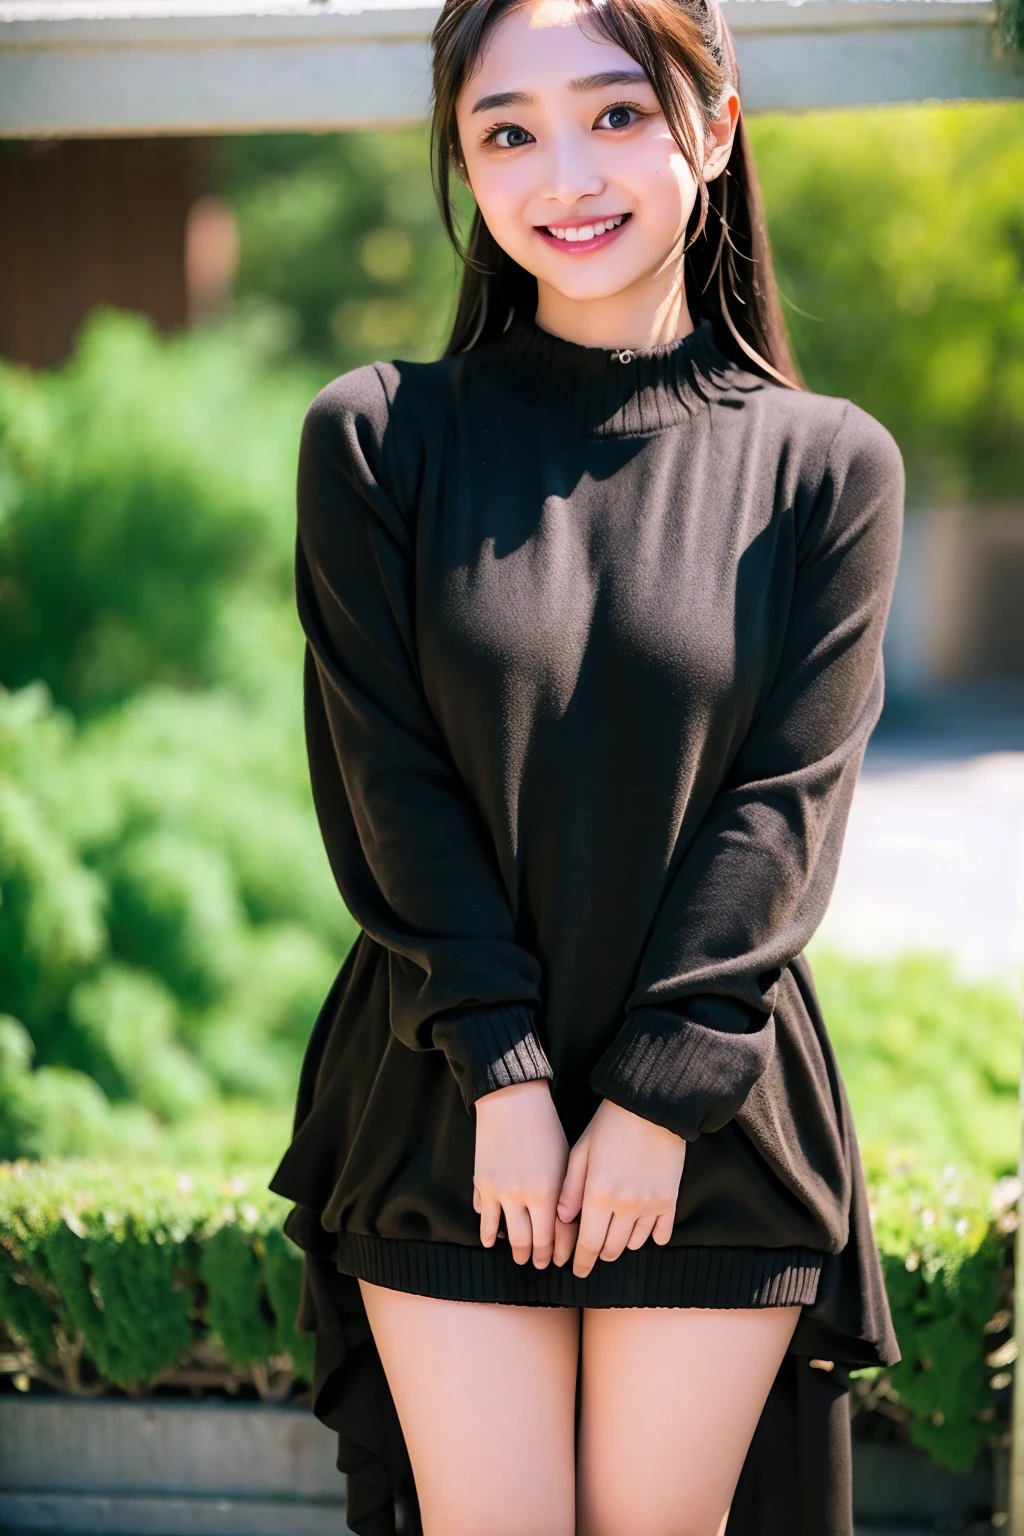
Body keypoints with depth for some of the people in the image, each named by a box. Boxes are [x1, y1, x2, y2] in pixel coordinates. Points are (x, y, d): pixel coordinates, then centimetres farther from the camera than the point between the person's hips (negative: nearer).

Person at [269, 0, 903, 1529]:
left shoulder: (826, 466, 0)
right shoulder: (376, 441, -1)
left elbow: (789, 801, -4)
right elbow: (388, 783, -5)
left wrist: (662, 1093, -11)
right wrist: (505, 1075, -12)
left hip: (715, 1120, 0)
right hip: (447, 1110, 0)